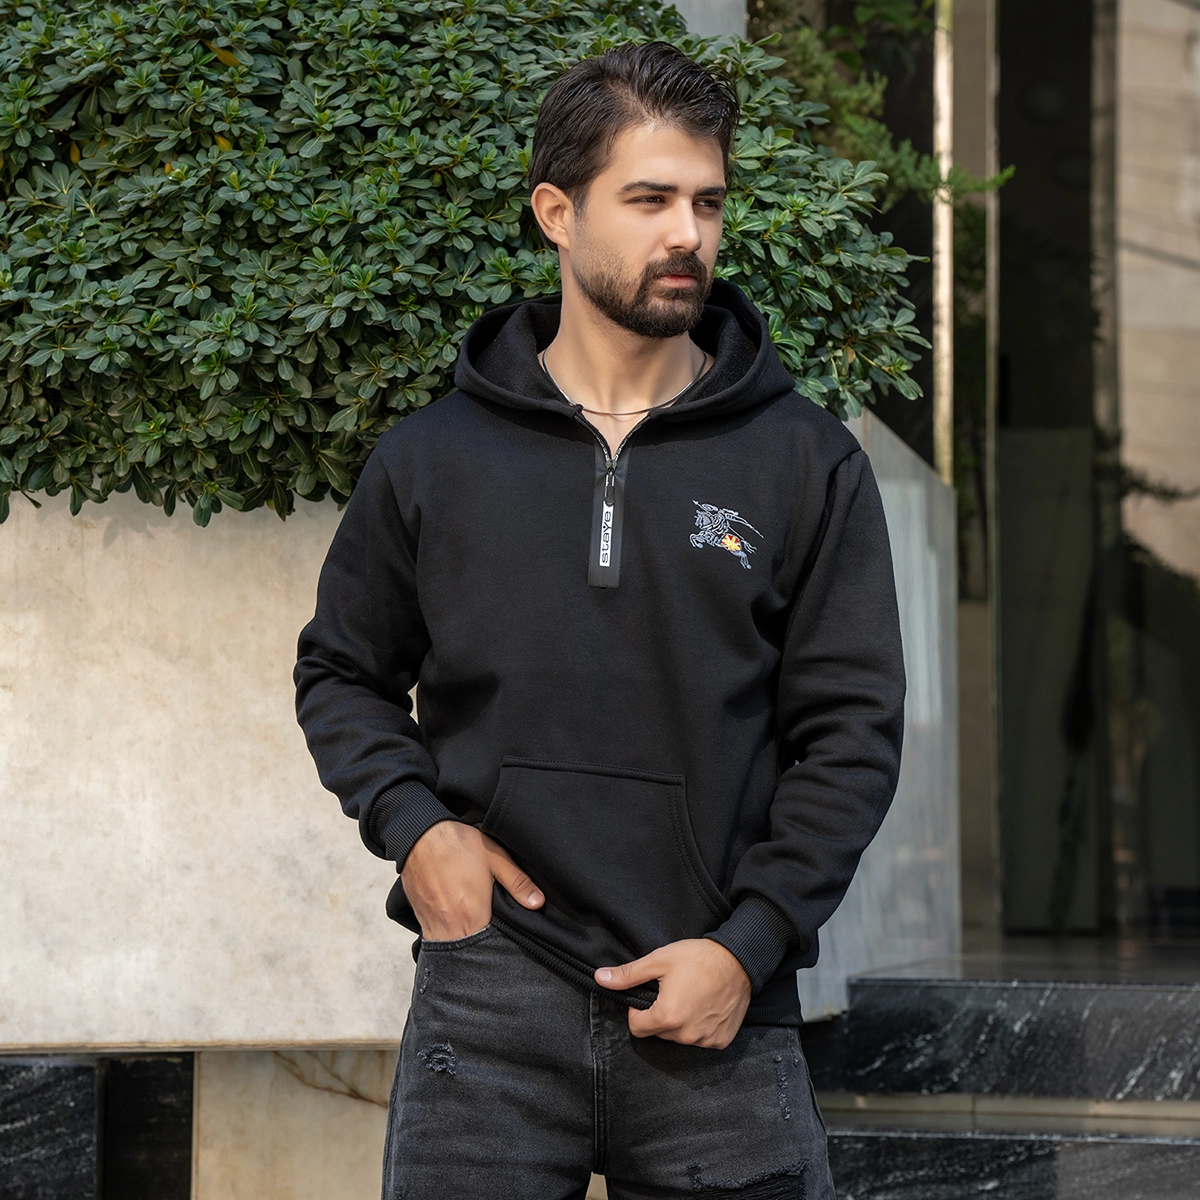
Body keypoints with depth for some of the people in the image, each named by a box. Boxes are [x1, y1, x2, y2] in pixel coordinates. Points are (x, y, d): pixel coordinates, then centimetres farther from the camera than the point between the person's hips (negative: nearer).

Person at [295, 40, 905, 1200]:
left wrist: (748, 945, -7)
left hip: (722, 1018, 0)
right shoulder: (431, 460, 7)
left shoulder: (808, 464, 4)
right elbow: (342, 671, 18)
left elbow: (852, 730, 3)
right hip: (488, 1006, 0)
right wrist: (412, 824, 0)